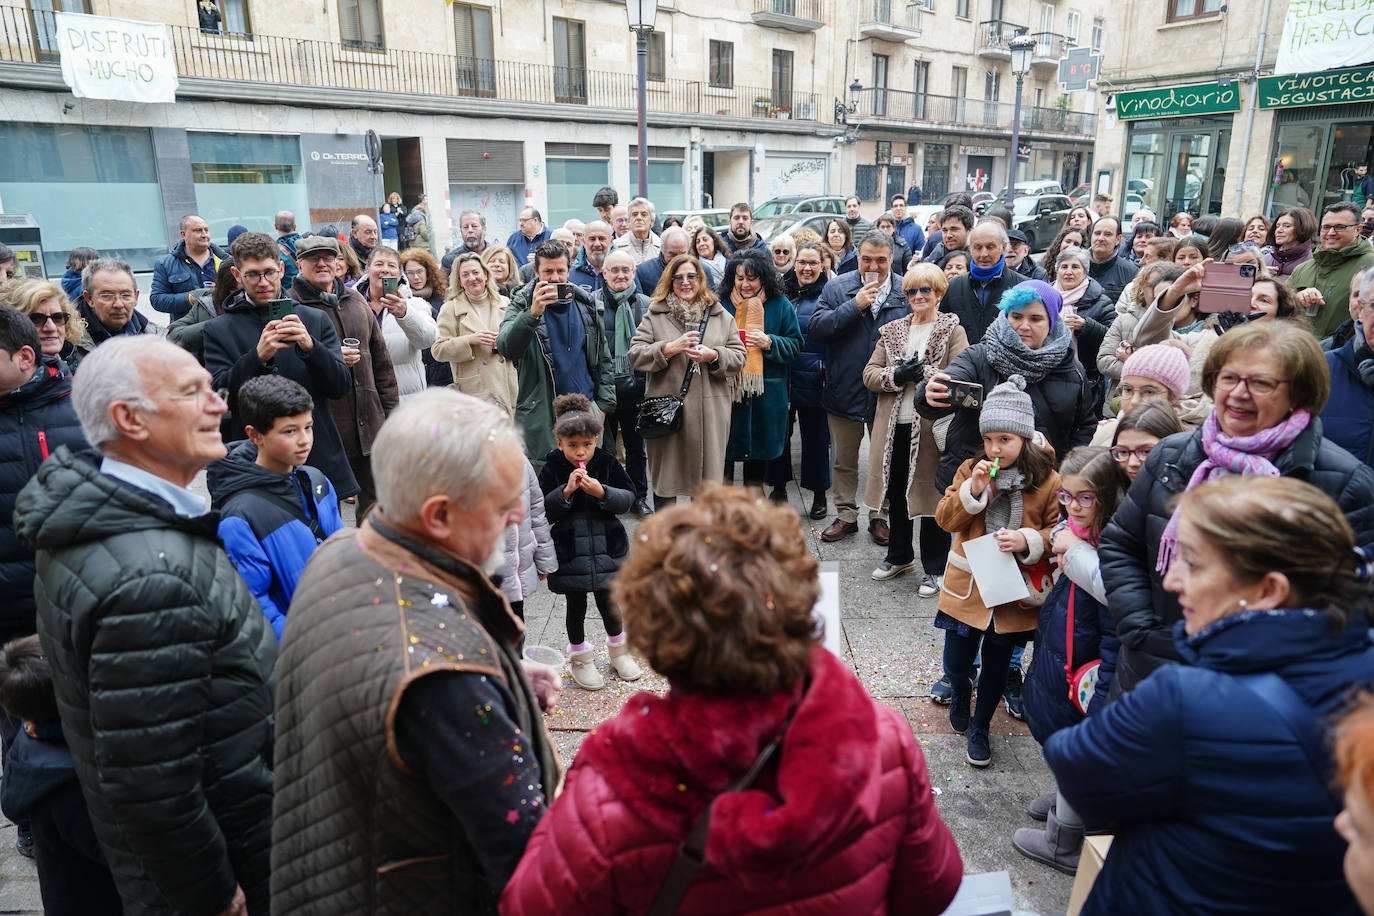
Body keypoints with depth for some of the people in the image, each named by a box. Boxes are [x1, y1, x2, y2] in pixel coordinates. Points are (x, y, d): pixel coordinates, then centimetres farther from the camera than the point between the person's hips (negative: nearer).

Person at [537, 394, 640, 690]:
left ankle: (618, 649, 36)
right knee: (576, 606, 11)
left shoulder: (607, 462, -3)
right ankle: (579, 657, 30)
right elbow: (543, 510, -9)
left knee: (608, 602, 13)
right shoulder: (551, 469, -6)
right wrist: (566, 491, -24)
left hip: (607, 546, 1)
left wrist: (602, 492, -22)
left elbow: (628, 498, -5)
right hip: (569, 551, -1)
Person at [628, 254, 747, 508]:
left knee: (708, 474, 5)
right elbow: (635, 355, -2)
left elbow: (739, 357, 8)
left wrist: (712, 355, -11)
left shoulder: (721, 316, 12)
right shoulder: (655, 316, 6)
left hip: (710, 410, 2)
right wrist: (671, 348, -14)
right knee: (666, 475, 5)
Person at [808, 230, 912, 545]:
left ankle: (879, 517, 27)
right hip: (845, 391, 1)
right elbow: (815, 328, -12)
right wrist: (854, 306, -19)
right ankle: (846, 515, 28)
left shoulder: (906, 292, 0)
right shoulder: (837, 288, -1)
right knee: (844, 460, 13)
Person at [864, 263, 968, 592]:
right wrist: (897, 376, -12)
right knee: (896, 494, 16)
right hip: (895, 426, 5)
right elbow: (869, 374, 5)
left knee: (932, 497, 3)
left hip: (933, 426, -5)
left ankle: (934, 569, 16)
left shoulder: (952, 331, 0)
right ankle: (899, 556, 35)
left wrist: (924, 373, -19)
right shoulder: (892, 331, 13)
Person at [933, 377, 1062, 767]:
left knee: (997, 665, 14)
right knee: (955, 661, 9)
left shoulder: (1047, 481, -9)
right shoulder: (971, 469, -5)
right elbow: (945, 519, -7)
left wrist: (1028, 540, -22)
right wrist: (972, 491, -22)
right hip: (966, 585, 1)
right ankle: (960, 693, 45)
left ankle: (980, 727, 36)